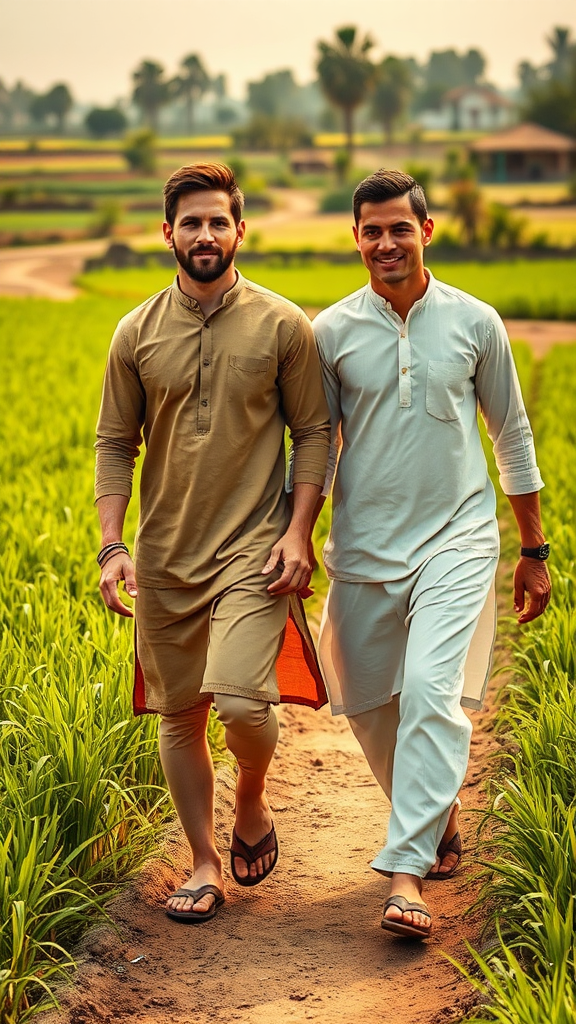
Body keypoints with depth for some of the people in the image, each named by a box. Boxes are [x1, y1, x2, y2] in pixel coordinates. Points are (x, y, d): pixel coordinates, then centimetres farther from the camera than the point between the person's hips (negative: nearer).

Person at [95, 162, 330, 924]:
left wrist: (298, 533, -9)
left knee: (241, 698, -20)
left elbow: (314, 432, 2)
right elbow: (115, 445, 6)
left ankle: (252, 799, 14)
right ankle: (205, 865, 25)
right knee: (178, 714, 9)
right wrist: (111, 546, -4)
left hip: (253, 547, -3)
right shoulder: (137, 333, 3)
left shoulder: (282, 326, -2)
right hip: (165, 558, 3)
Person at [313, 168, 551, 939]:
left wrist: (534, 551, 10)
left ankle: (406, 871, -17)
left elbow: (512, 435, 8)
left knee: (431, 690, -19)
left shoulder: (475, 322, 0)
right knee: (369, 704, 9)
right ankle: (439, 821, 34)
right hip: (365, 547, 2)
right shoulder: (332, 332, 0)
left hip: (456, 536, -2)